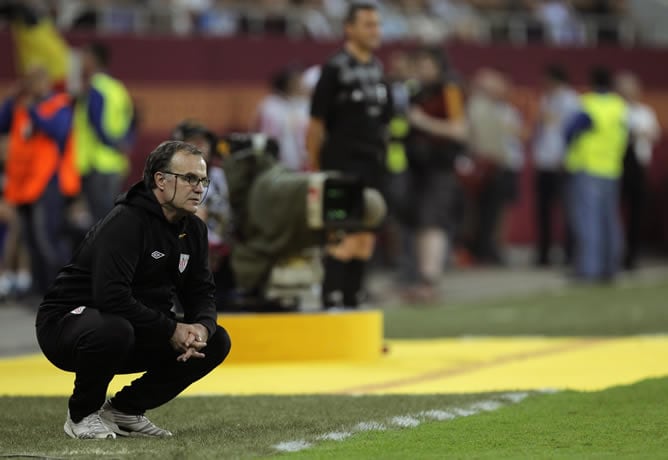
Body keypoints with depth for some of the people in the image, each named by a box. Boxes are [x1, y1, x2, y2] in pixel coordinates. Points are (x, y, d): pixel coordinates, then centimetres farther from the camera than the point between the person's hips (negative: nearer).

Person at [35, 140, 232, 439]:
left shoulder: (193, 229, 5)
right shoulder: (125, 223, -23)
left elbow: (201, 291, 7)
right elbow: (112, 297, -33)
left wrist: (203, 327, -17)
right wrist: (171, 331, -28)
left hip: (137, 331, 8)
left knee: (216, 342, -4)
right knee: (114, 330, -42)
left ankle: (124, 409, 5)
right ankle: (82, 414, -12)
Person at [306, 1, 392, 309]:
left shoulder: (377, 69, 14)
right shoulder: (335, 69, -7)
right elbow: (316, 122, -6)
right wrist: (313, 167, -7)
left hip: (373, 164, 7)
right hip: (344, 164, -7)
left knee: (366, 237, 8)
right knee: (345, 235, -15)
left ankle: (351, 300, 14)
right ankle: (331, 300, -14)